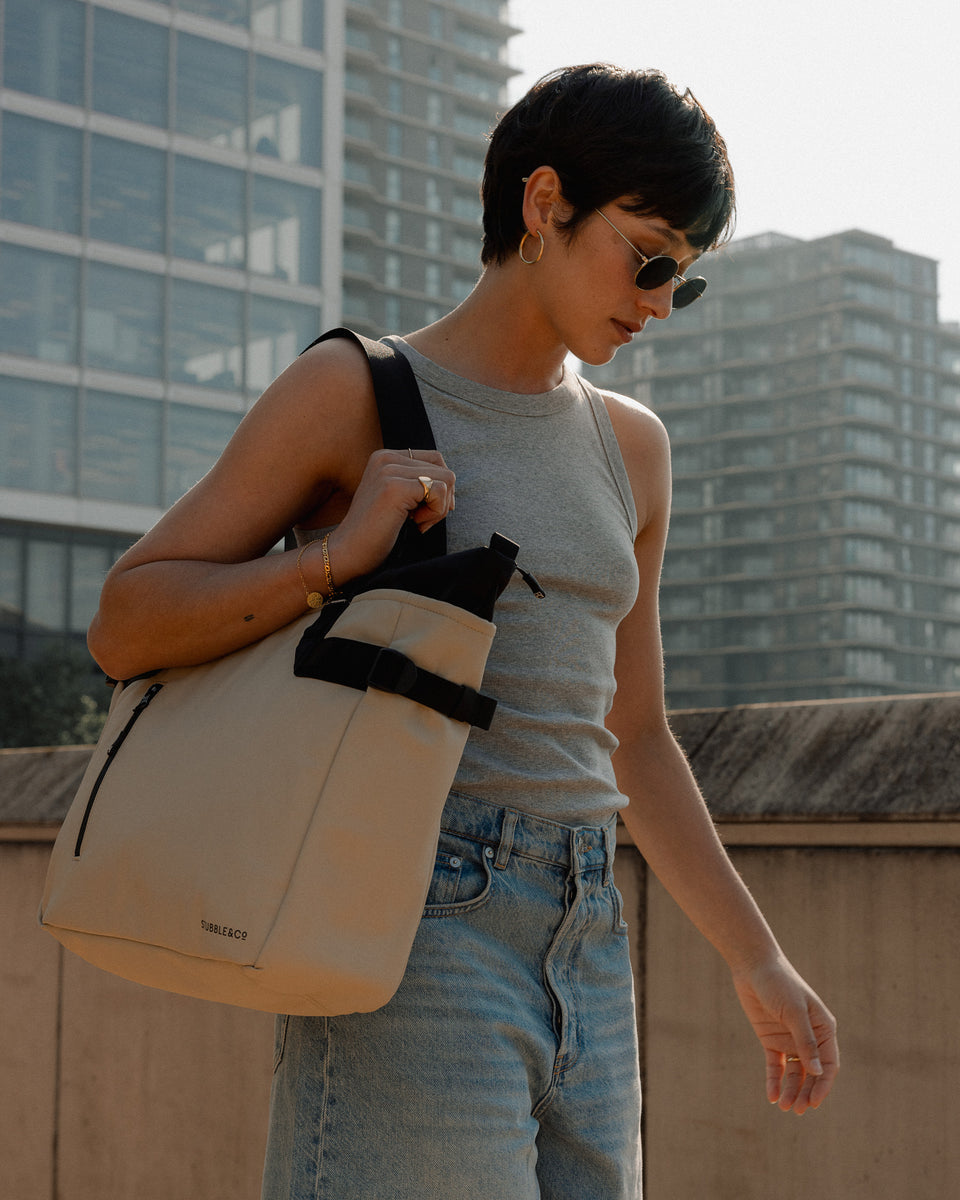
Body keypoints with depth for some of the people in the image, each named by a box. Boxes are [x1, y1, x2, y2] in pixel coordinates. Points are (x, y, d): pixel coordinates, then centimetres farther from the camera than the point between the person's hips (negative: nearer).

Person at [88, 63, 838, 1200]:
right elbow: (124, 626, -2)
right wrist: (340, 554, -16)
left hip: (584, 955, 7)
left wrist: (758, 962, 19)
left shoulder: (629, 447, 16)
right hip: (415, 932, -6)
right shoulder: (351, 392, -2)